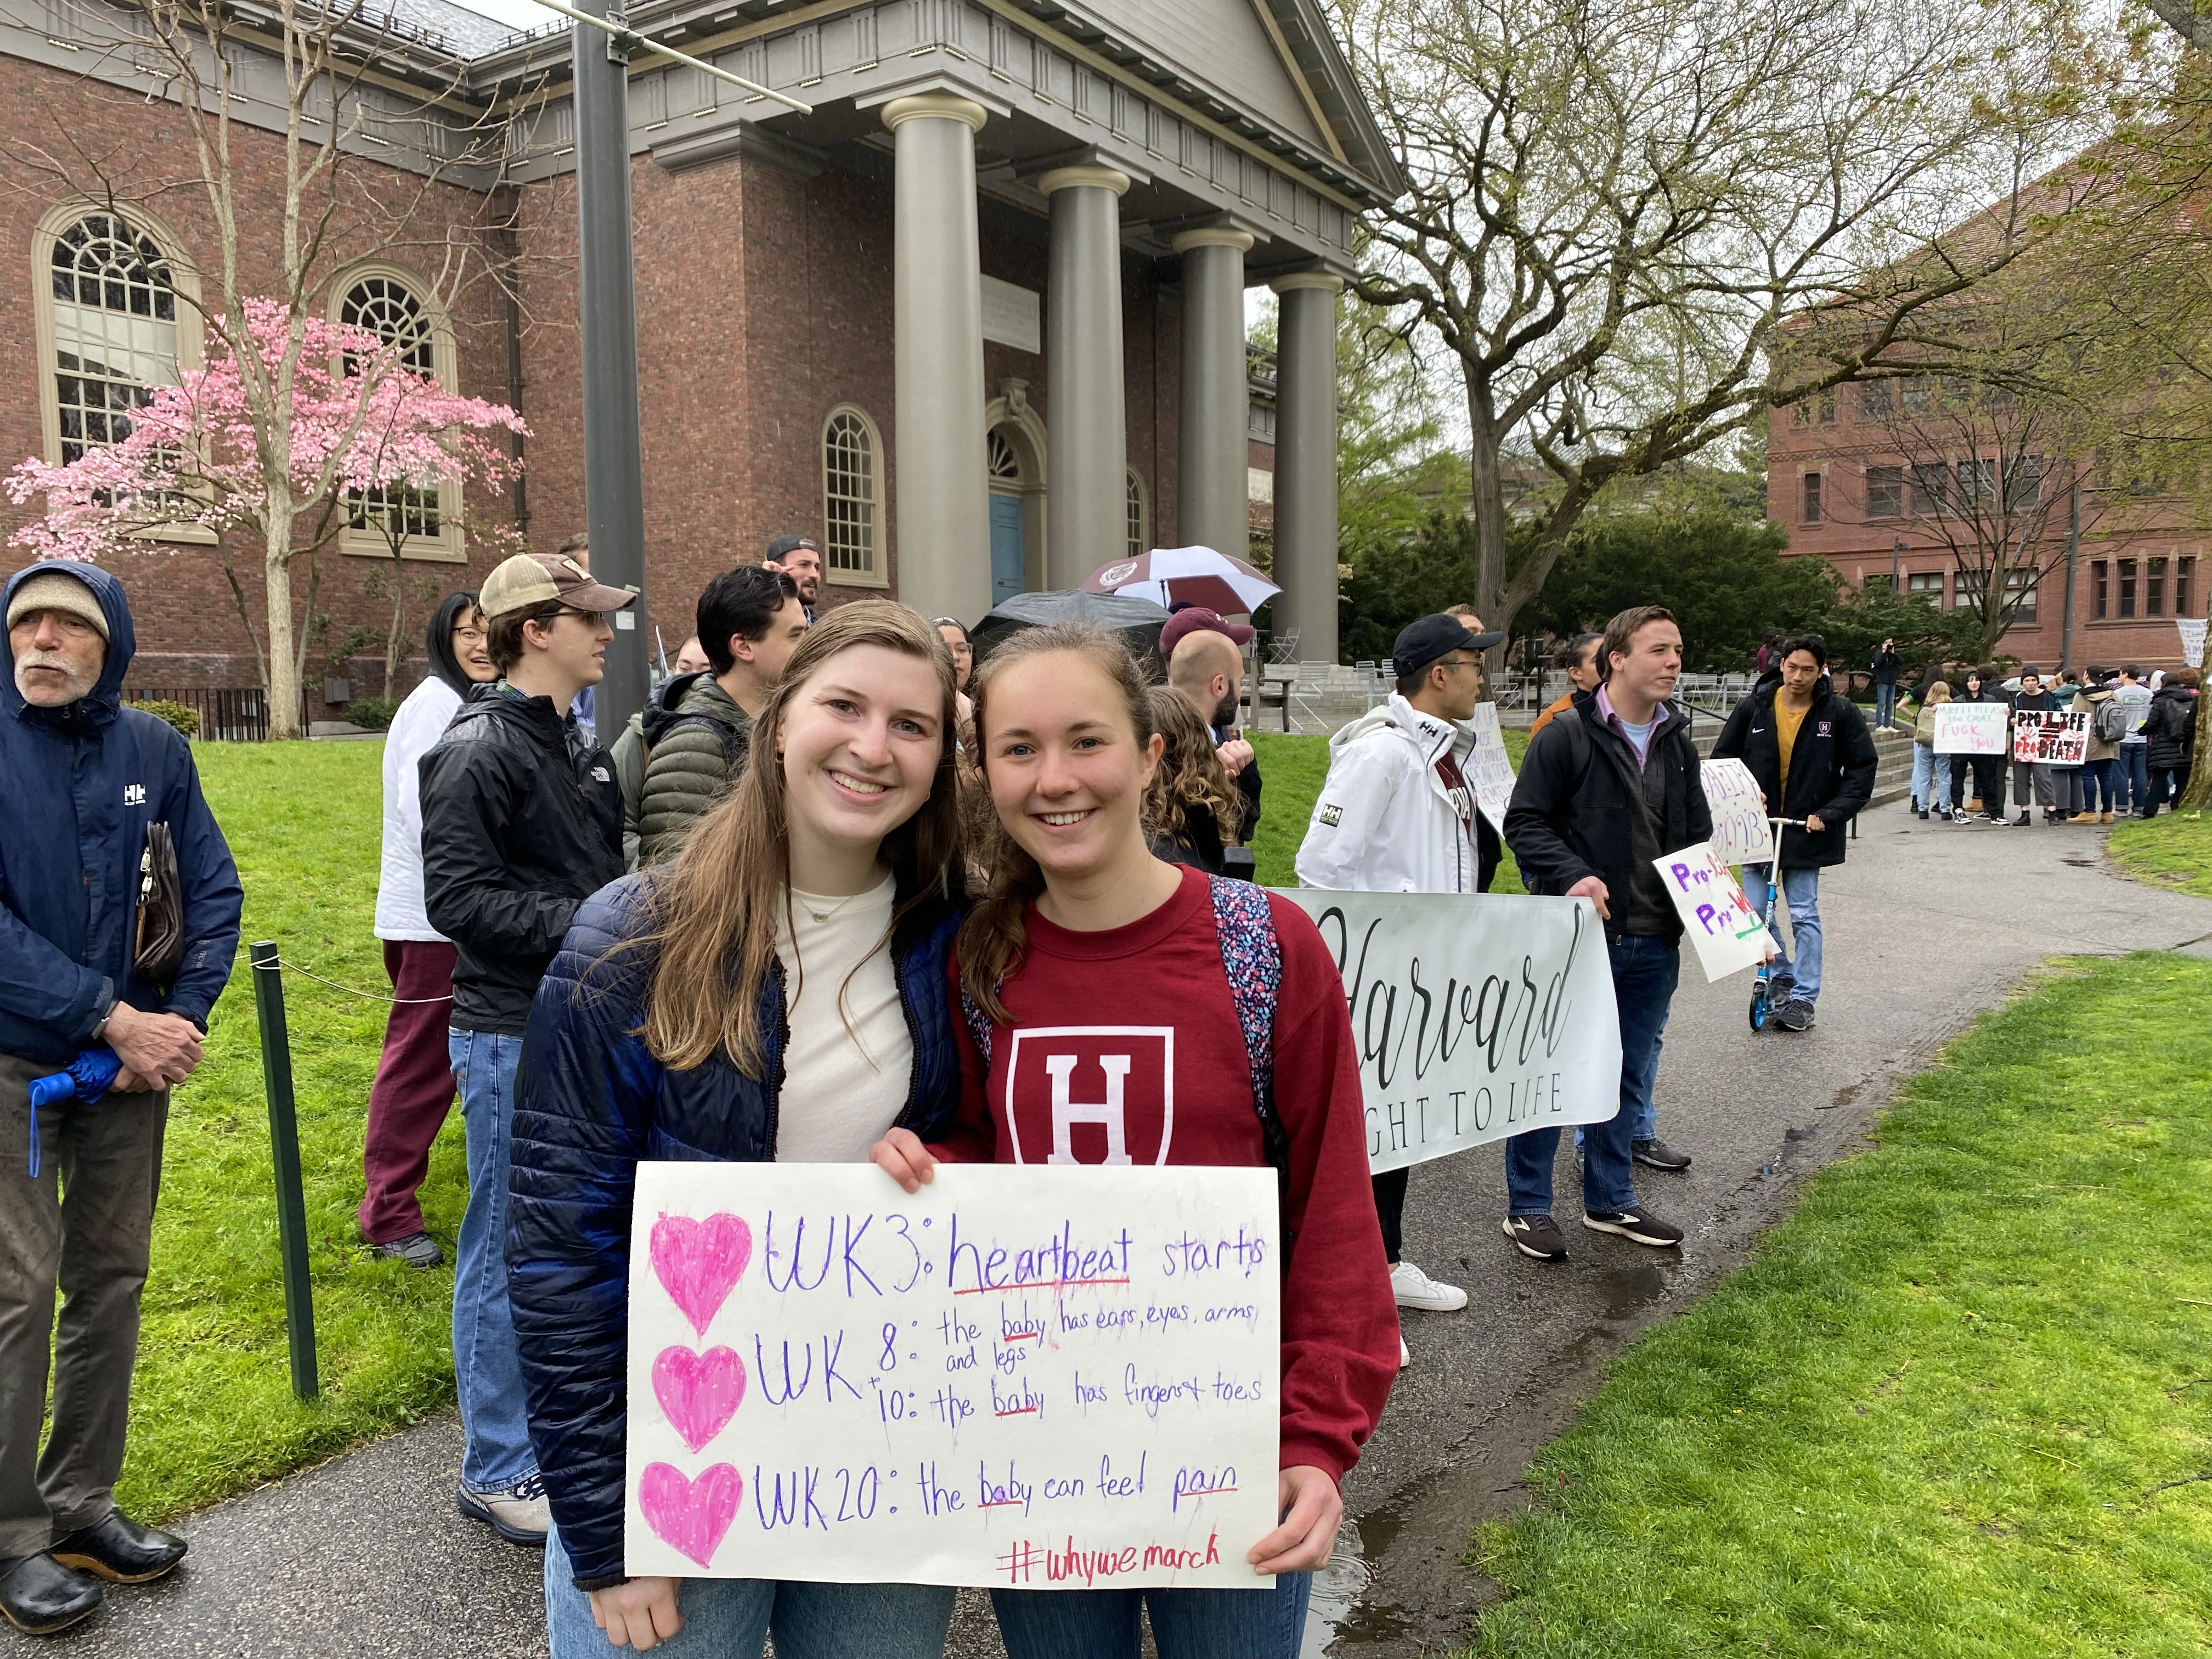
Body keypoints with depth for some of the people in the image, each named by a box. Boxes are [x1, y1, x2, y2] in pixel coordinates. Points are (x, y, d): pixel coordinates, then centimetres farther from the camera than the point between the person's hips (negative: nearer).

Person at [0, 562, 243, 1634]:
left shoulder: (153, 749, 0)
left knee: (112, 1278, 12)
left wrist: (180, 1020, -9)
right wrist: (112, 1016, -18)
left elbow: (213, 891, 3)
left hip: (135, 1058, 4)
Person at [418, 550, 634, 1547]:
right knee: (508, 1251, 2)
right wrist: (584, 926, -22)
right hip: (513, 1035, -9)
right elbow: (457, 897, -21)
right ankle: (497, 1471, 16)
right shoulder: (478, 749, -14)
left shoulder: (576, 740, 14)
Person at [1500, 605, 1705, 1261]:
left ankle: (1610, 1200, 30)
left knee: (1628, 1076, 15)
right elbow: (1524, 822, -10)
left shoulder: (1680, 745, 12)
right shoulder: (1567, 735, -8)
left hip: (1653, 943, 7)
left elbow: (1696, 836, 20)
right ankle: (1527, 1207, 14)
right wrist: (1573, 876, -23)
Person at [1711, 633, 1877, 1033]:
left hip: (1807, 831, -2)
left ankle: (1803, 997, 11)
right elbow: (1723, 758, 7)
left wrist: (1830, 814, -10)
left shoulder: (1840, 713, -6)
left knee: (1804, 915, 2)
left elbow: (1863, 768, -1)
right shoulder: (1754, 707, -1)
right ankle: (1779, 977, 25)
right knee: (1756, 913, 4)